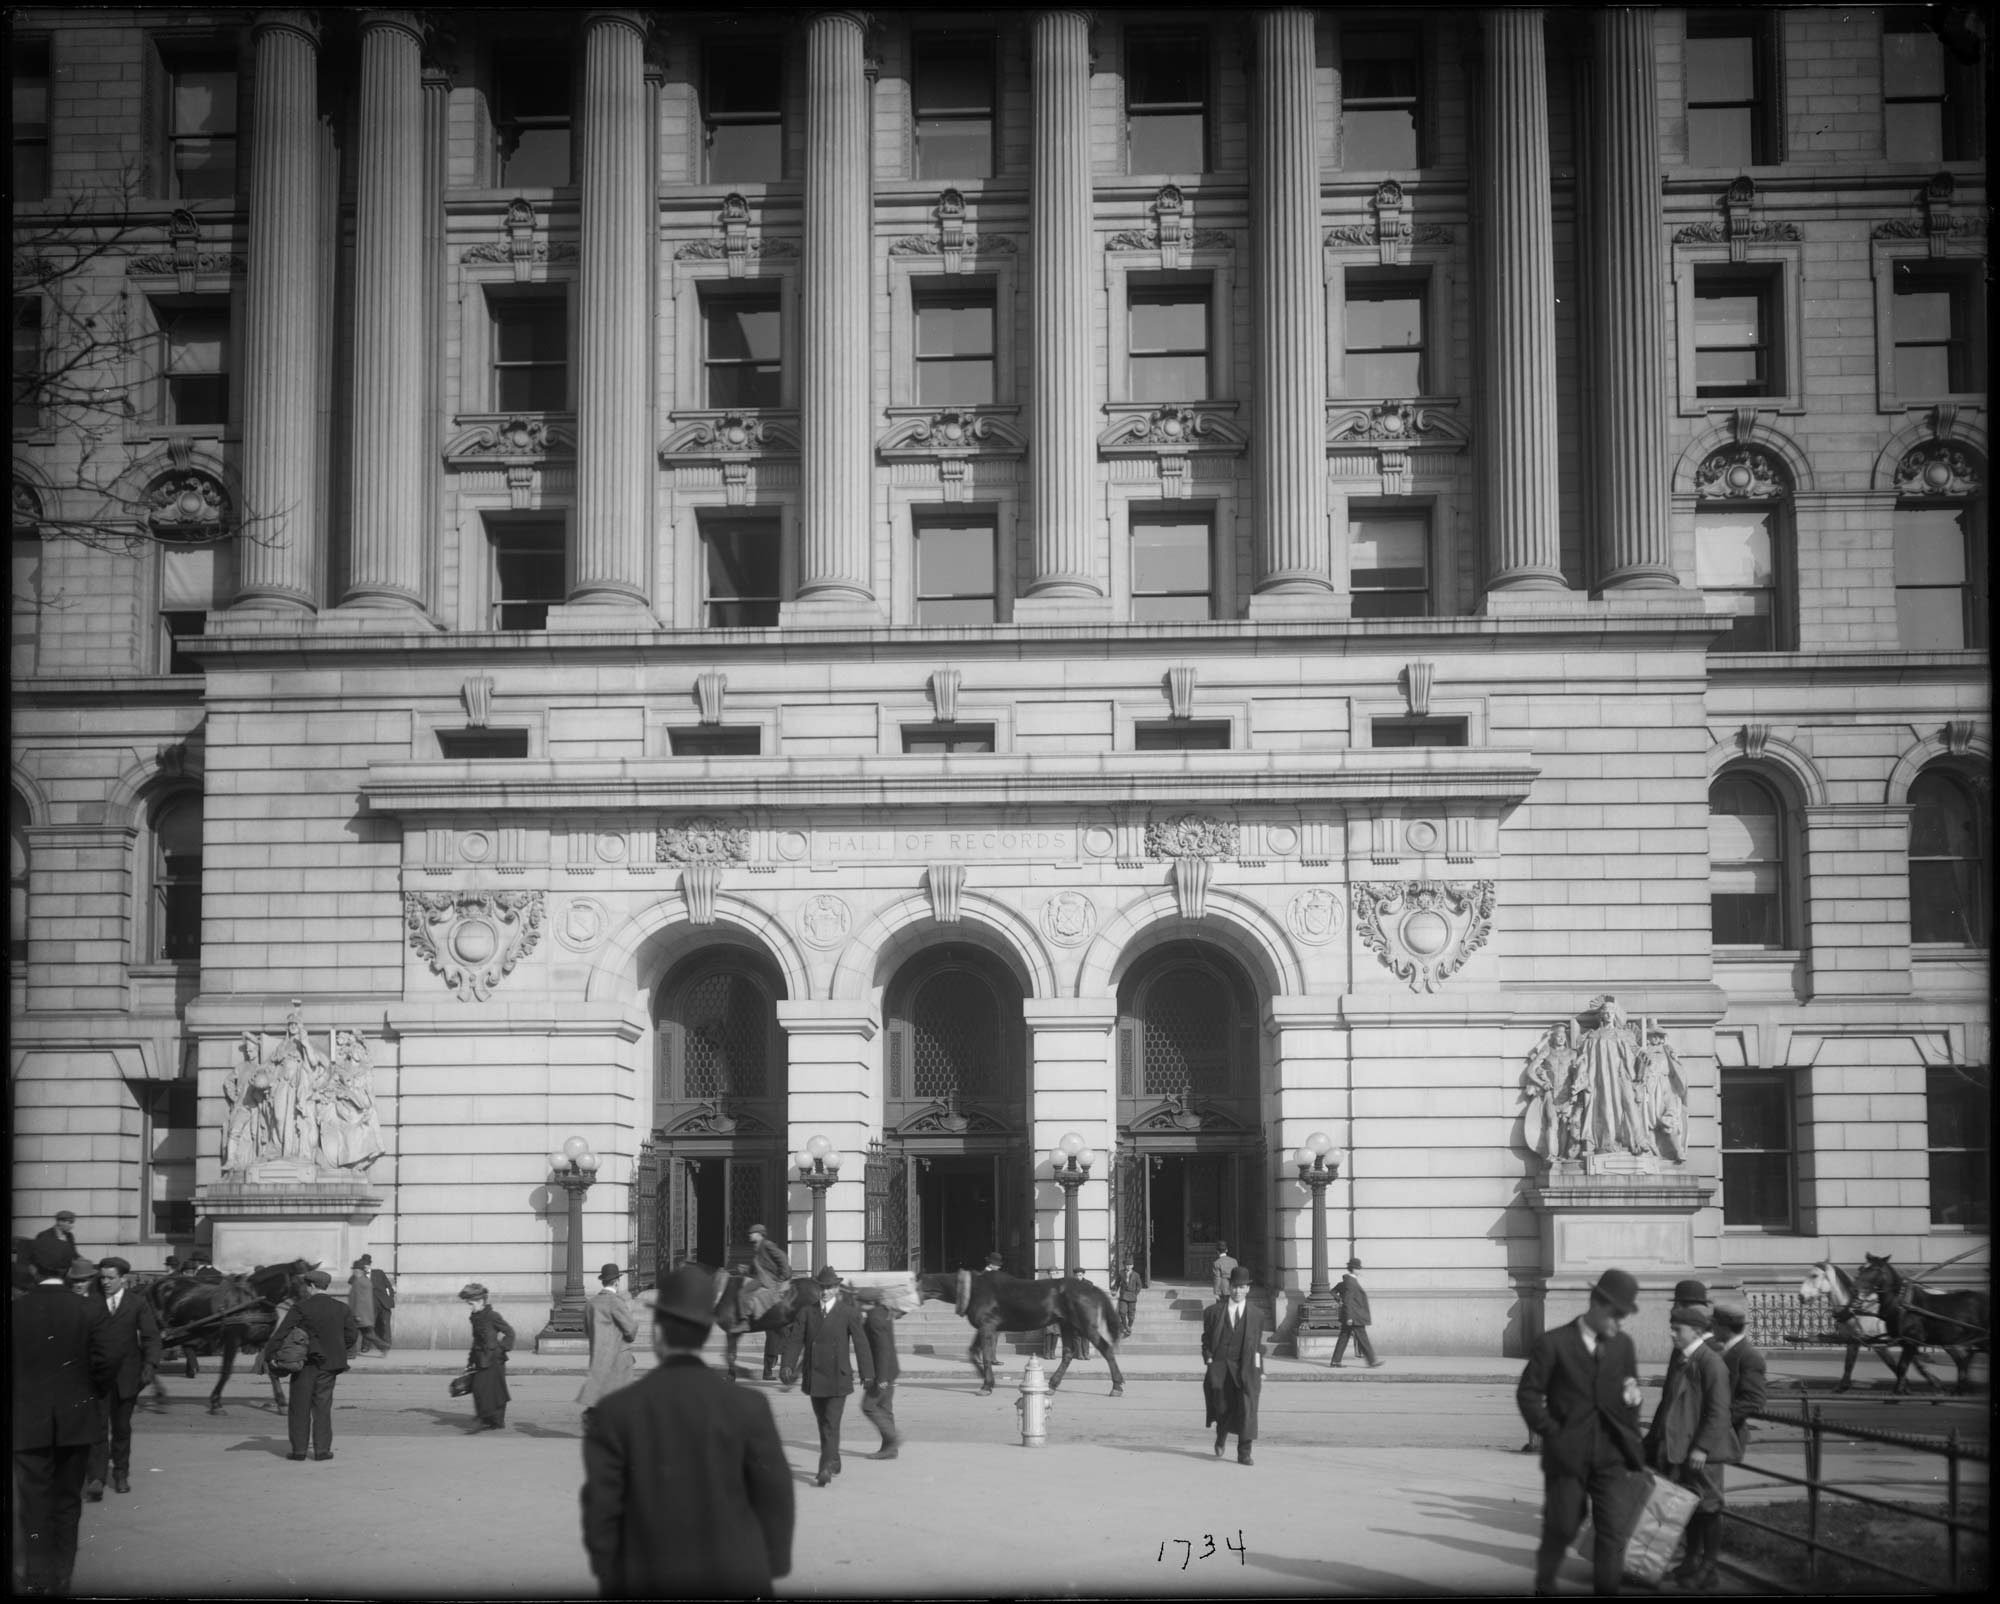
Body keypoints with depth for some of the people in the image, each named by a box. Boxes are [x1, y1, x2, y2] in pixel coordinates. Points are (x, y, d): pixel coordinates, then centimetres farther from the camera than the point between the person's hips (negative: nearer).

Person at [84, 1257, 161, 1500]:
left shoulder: (137, 1302, 2)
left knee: (122, 1427, 11)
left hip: (126, 1375, 1)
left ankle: (120, 1474, 24)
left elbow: (151, 1336, 2)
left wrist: (150, 1365, -10)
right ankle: (96, 1477, -9)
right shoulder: (91, 1300, -1)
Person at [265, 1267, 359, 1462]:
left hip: (305, 1362, -3)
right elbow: (352, 1336, 5)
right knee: (322, 1406, 8)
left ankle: (299, 1450, 8)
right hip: (329, 1365, 3)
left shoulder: (301, 1308, -9)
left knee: (300, 1407, 6)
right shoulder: (341, 1309, 1)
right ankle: (322, 1449, 5)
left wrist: (268, 1355, -7)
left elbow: (281, 1333, -11)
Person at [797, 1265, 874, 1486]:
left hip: (838, 1378, -4)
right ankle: (833, 1463, 32)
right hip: (814, 1377, 4)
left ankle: (825, 1472, -13)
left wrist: (867, 1374, -4)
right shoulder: (808, 1311, 4)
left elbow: (860, 1344, -3)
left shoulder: (847, 1313, -4)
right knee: (823, 1423, 15)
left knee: (831, 1424, -11)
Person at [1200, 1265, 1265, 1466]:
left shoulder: (1256, 1315, 8)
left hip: (1246, 1369, 0)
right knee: (1223, 1409, 4)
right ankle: (1221, 1437, 37)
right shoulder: (1214, 1311, 7)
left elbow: (1259, 1344, 11)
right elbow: (1206, 1338, 12)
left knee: (1247, 1410, -9)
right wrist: (1209, 1358, -2)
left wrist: (1260, 1372, 9)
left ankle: (1244, 1454, -3)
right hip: (1220, 1367, 0)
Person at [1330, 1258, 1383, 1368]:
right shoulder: (1350, 1282, -18)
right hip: (1354, 1317, -10)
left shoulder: (1346, 1280, 12)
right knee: (1363, 1340, -3)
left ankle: (1336, 1362, 9)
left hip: (1350, 1317, 10)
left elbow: (1333, 1291, 22)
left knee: (1343, 1338, 9)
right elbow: (1348, 1300, -22)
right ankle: (1372, 1362, 2)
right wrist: (1349, 1317, -22)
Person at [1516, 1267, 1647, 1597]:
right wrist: (1551, 1433, -10)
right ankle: (1544, 1586, 29)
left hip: (1609, 1455, 3)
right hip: (1567, 1455, -3)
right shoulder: (1553, 1343, -7)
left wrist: (1632, 1394, 0)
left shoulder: (1622, 1345, 6)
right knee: (1561, 1528, 6)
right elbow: (1528, 1394, -5)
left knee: (1613, 1530, -3)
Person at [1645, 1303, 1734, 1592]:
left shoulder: (1711, 1363, -17)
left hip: (1702, 1451, -8)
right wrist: (1655, 1436, 15)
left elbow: (1718, 1411, -19)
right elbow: (1668, 1400, 17)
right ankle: (1692, 1559, 29)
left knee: (1707, 1507, 3)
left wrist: (1702, 1447, -22)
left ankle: (1708, 1569, 12)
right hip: (1677, 1446, 8)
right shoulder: (1678, 1357, 9)